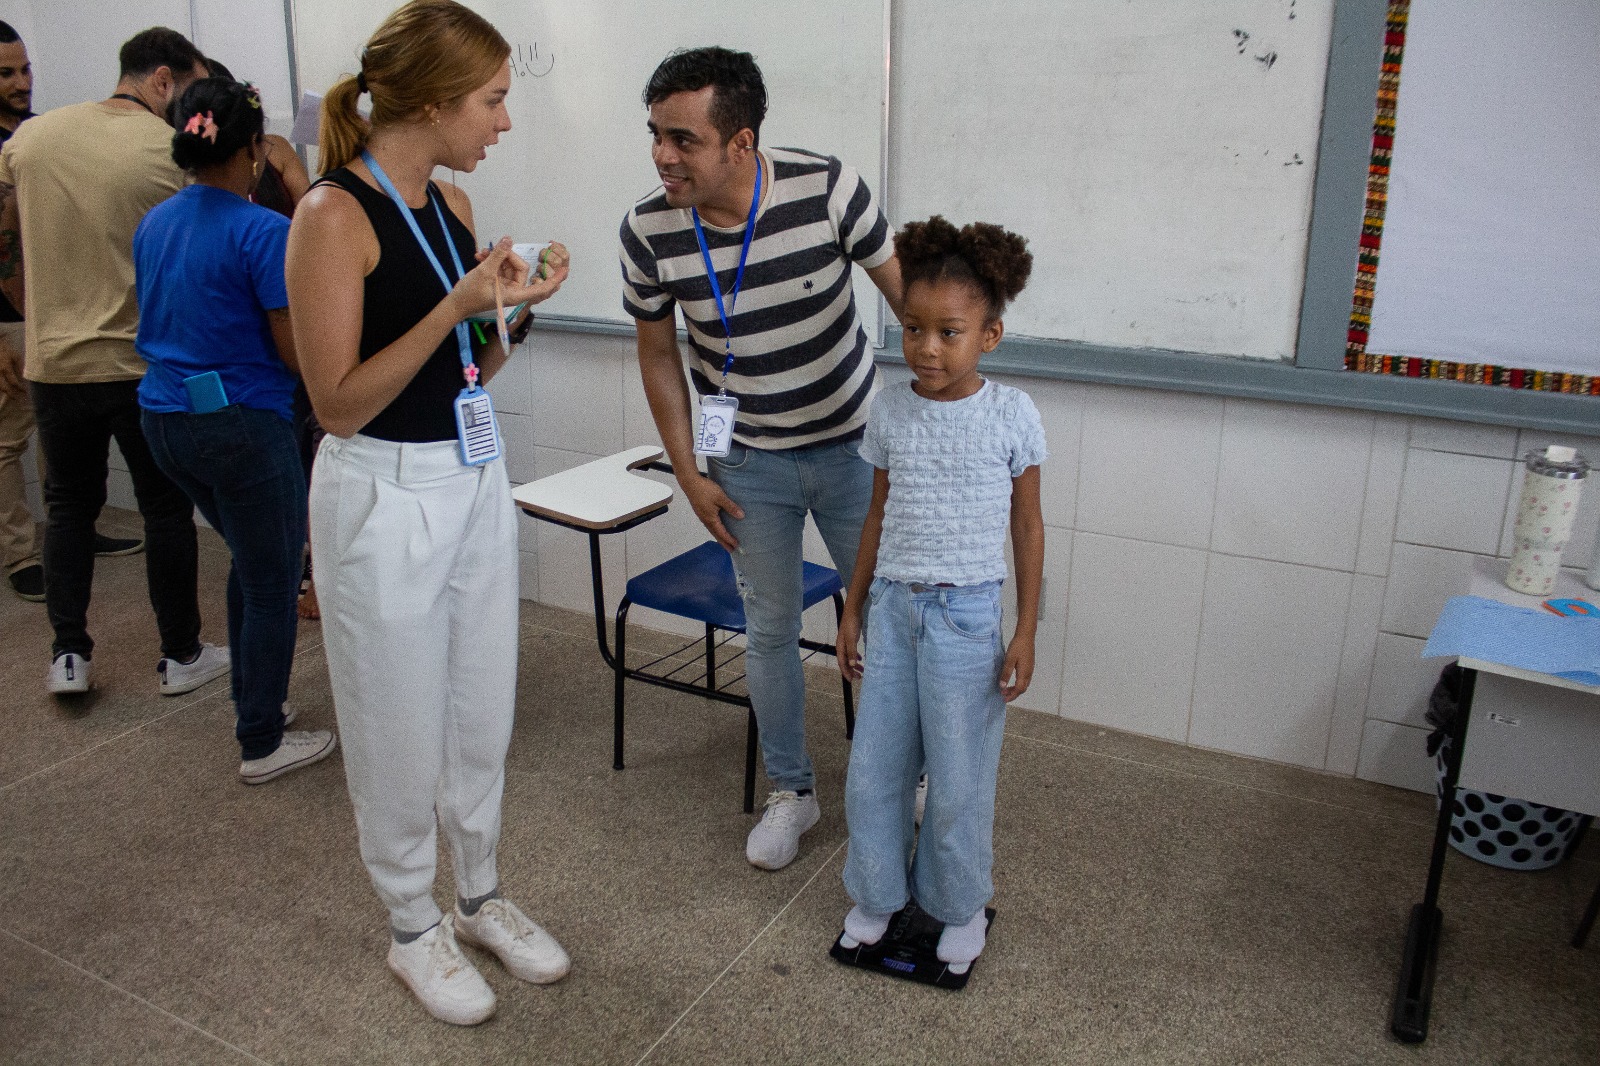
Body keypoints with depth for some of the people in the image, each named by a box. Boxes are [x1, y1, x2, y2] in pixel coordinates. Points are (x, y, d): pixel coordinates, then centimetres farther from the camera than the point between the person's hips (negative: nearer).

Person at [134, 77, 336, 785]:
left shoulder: (152, 224, 7)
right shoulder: (263, 232, -17)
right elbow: (295, 353, -16)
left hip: (164, 420, 8)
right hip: (241, 422, -8)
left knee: (252, 559, 26)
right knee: (273, 584, 7)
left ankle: (251, 699, 37)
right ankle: (262, 745, 17)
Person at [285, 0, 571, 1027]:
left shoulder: (453, 206, 6)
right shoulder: (335, 216, -16)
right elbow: (340, 403, -19)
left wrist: (511, 306, -6)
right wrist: (459, 305, -25)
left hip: (475, 479, 7)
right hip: (385, 498, -7)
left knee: (483, 711, 17)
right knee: (402, 729, 9)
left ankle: (481, 895, 38)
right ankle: (413, 925, 31)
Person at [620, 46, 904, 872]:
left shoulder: (828, 188, -23)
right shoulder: (649, 231, -17)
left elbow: (907, 293, -10)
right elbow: (658, 353, -2)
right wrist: (689, 475, -2)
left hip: (851, 443, -1)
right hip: (749, 463, 1)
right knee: (771, 630, 10)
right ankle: (791, 792, 30)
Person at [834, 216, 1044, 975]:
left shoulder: (1012, 415, -8)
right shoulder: (891, 412, 0)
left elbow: (1027, 527, -2)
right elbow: (879, 516, 9)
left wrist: (1026, 632, -4)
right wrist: (853, 610, 11)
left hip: (966, 614, -3)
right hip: (893, 607, 3)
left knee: (958, 776, 7)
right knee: (874, 765, 10)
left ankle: (958, 906, 30)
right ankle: (876, 894, 32)